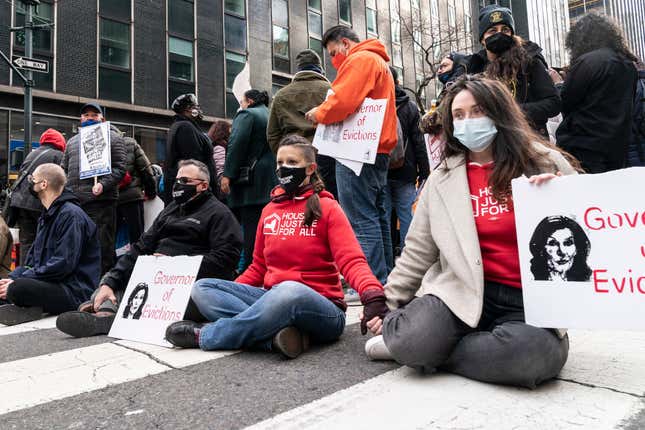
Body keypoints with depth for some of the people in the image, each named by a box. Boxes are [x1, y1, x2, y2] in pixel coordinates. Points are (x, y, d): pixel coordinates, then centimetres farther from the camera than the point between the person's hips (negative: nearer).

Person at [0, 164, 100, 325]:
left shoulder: (71, 215, -13)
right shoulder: (47, 216, 20)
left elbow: (63, 265, -21)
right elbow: (33, 259, 19)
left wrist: (17, 282, -17)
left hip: (75, 292, -9)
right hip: (52, 285, 9)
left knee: (16, 289, -30)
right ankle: (29, 308, -9)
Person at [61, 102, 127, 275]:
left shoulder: (112, 137, 7)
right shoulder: (72, 141, 24)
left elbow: (120, 168, -4)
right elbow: (63, 169, 25)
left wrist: (103, 185, -18)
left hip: (101, 201, -6)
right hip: (74, 202, 6)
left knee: (103, 247, -5)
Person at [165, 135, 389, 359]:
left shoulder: (327, 208, -2)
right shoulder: (269, 210, 13)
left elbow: (351, 260, -15)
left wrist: (373, 294, -35)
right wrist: (225, 293, 5)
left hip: (320, 307, -5)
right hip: (272, 299, 6)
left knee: (290, 290, -39)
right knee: (202, 288, -9)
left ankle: (204, 336, -18)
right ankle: (275, 335, -28)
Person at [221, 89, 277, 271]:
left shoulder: (246, 114, 1)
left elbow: (237, 144, -11)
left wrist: (228, 174, -12)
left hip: (251, 181, -7)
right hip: (271, 181, 7)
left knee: (251, 229, -8)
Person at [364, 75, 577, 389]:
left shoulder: (546, 163, 5)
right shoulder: (443, 177, 9)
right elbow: (417, 252, 10)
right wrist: (389, 303, 9)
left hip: (532, 299, 1)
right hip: (463, 290, 0)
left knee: (537, 353, -33)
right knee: (412, 340, -29)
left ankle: (428, 351, -9)